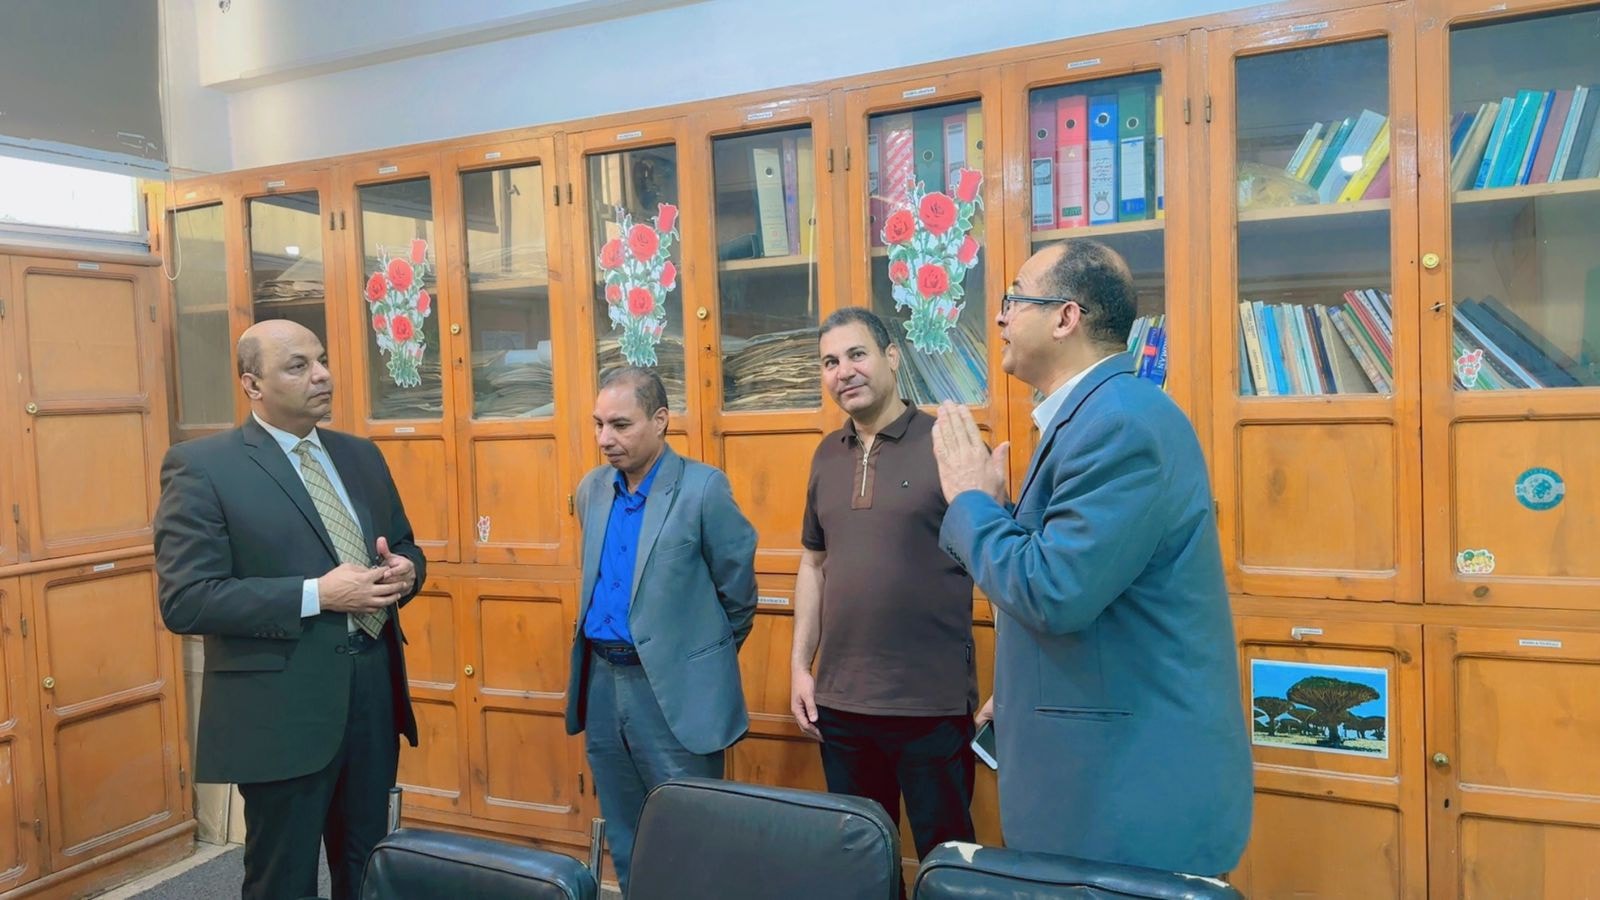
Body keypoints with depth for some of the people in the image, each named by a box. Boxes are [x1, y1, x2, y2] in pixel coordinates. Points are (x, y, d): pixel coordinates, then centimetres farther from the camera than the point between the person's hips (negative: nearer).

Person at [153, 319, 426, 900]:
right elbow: (185, 600, -17)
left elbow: (406, 548, 17)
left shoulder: (362, 456, 10)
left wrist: (403, 571, -7)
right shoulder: (201, 466, -10)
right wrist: (316, 595, -23)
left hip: (375, 694, 6)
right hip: (283, 710, -5)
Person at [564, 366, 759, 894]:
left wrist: (705, 658, 5)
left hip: (675, 688, -6)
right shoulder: (592, 489, 5)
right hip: (602, 680, 6)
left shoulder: (704, 488, -15)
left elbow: (737, 588, -6)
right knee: (623, 835, 19)